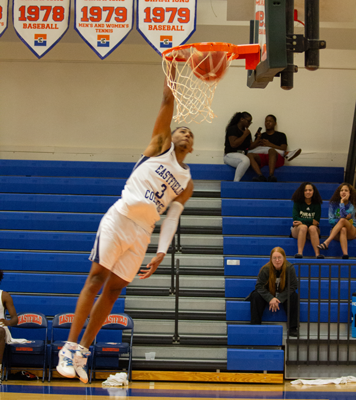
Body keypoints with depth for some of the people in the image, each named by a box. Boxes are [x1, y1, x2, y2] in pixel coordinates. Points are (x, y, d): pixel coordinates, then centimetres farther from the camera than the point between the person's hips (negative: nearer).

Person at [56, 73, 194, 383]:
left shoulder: (187, 182, 16)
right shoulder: (160, 145, 8)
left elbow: (172, 216, 8)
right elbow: (167, 101, -1)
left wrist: (161, 252, -5)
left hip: (143, 232, 4)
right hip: (120, 218, -4)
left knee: (114, 290, 1)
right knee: (97, 278, -10)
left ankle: (83, 351, 7)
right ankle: (70, 346, -10)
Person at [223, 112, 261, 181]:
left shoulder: (247, 131, 18)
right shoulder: (232, 129, -4)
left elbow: (250, 146, 15)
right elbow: (233, 144, -17)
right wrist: (244, 135, -11)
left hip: (243, 155, 8)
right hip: (231, 154, -8)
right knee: (245, 160, -39)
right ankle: (236, 182, -34)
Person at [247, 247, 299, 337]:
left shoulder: (290, 268, -19)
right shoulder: (265, 269, -21)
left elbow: (293, 286, -16)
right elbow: (260, 285, -17)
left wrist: (279, 299, -26)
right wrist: (270, 299, -31)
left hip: (283, 295, 0)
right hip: (268, 295, 0)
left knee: (294, 297, -29)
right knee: (256, 296, -28)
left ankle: (293, 328, -23)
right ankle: (255, 325, -21)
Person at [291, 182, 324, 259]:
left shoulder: (317, 204, 5)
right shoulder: (297, 203, 3)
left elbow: (317, 221, -3)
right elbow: (295, 218, -8)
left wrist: (302, 221, -12)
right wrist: (311, 221, -11)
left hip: (313, 230, 1)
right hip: (297, 230, -1)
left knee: (312, 228, -34)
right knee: (303, 227, -34)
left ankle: (318, 253, -48)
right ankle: (300, 253, -49)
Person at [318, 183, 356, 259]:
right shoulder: (333, 204, 4)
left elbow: (343, 216, -23)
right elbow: (330, 220, -5)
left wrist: (342, 202, -13)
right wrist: (345, 217, -15)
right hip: (336, 232, 1)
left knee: (342, 220, -34)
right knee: (343, 229, -38)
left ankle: (326, 242, -47)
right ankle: (345, 254, -59)